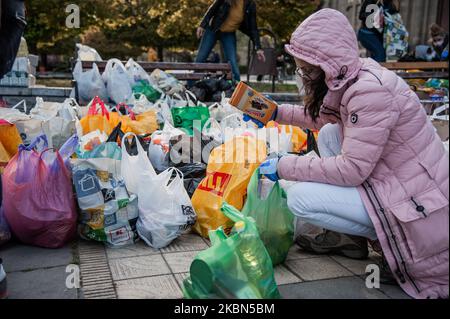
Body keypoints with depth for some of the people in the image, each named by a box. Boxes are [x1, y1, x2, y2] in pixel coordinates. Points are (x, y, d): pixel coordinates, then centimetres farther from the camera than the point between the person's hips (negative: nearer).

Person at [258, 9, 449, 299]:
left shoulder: (370, 90, -24)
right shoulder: (352, 77, 3)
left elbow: (352, 169, -24)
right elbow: (324, 118, 22)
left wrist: (285, 166, -15)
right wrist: (277, 113, 15)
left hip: (418, 205, -9)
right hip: (396, 181, 9)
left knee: (300, 198, -14)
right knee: (329, 134, 8)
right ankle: (348, 237, 11)